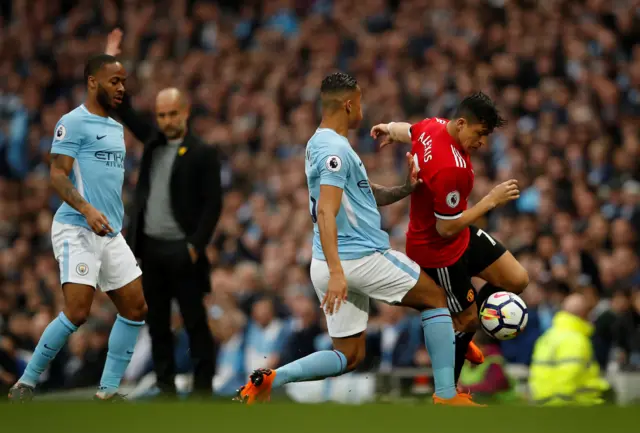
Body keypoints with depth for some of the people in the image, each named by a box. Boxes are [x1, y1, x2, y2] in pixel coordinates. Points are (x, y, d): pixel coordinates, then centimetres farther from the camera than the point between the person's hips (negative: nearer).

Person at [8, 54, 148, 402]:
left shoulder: (116, 128, 19)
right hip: (77, 230, -9)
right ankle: (26, 382, -5)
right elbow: (58, 174, -15)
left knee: (135, 309, 3)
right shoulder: (73, 123, -7)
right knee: (77, 312, -18)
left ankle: (108, 391, 9)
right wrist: (87, 210, -29)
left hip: (111, 234, 9)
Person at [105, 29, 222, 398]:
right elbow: (124, 110, 14)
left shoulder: (203, 154, -6)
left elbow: (213, 204, -8)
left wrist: (197, 245, -15)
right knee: (158, 323, 8)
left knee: (195, 322, -1)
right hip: (150, 247, 6)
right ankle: (166, 388, 12)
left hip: (182, 250, -6)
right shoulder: (153, 141, 10)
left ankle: (203, 387, 2)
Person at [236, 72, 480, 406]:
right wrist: (336, 272, -35)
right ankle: (446, 395, 8)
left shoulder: (321, 144, 16)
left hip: (340, 265, 9)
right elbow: (326, 212, -27)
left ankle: (271, 379, -5)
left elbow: (368, 195, 23)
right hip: (362, 258, -9)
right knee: (436, 299, 10)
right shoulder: (336, 149, -15)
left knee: (348, 357, 12)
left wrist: (406, 189, 5)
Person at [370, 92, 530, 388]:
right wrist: (491, 201, -24)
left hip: (461, 236, 9)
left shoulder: (434, 126, -10)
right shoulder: (451, 168, -37)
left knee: (517, 279, 9)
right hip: (438, 251, -9)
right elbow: (446, 229, -29)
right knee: (467, 319, 6)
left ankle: (460, 333, 29)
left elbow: (404, 131, 16)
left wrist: (389, 130, 39)